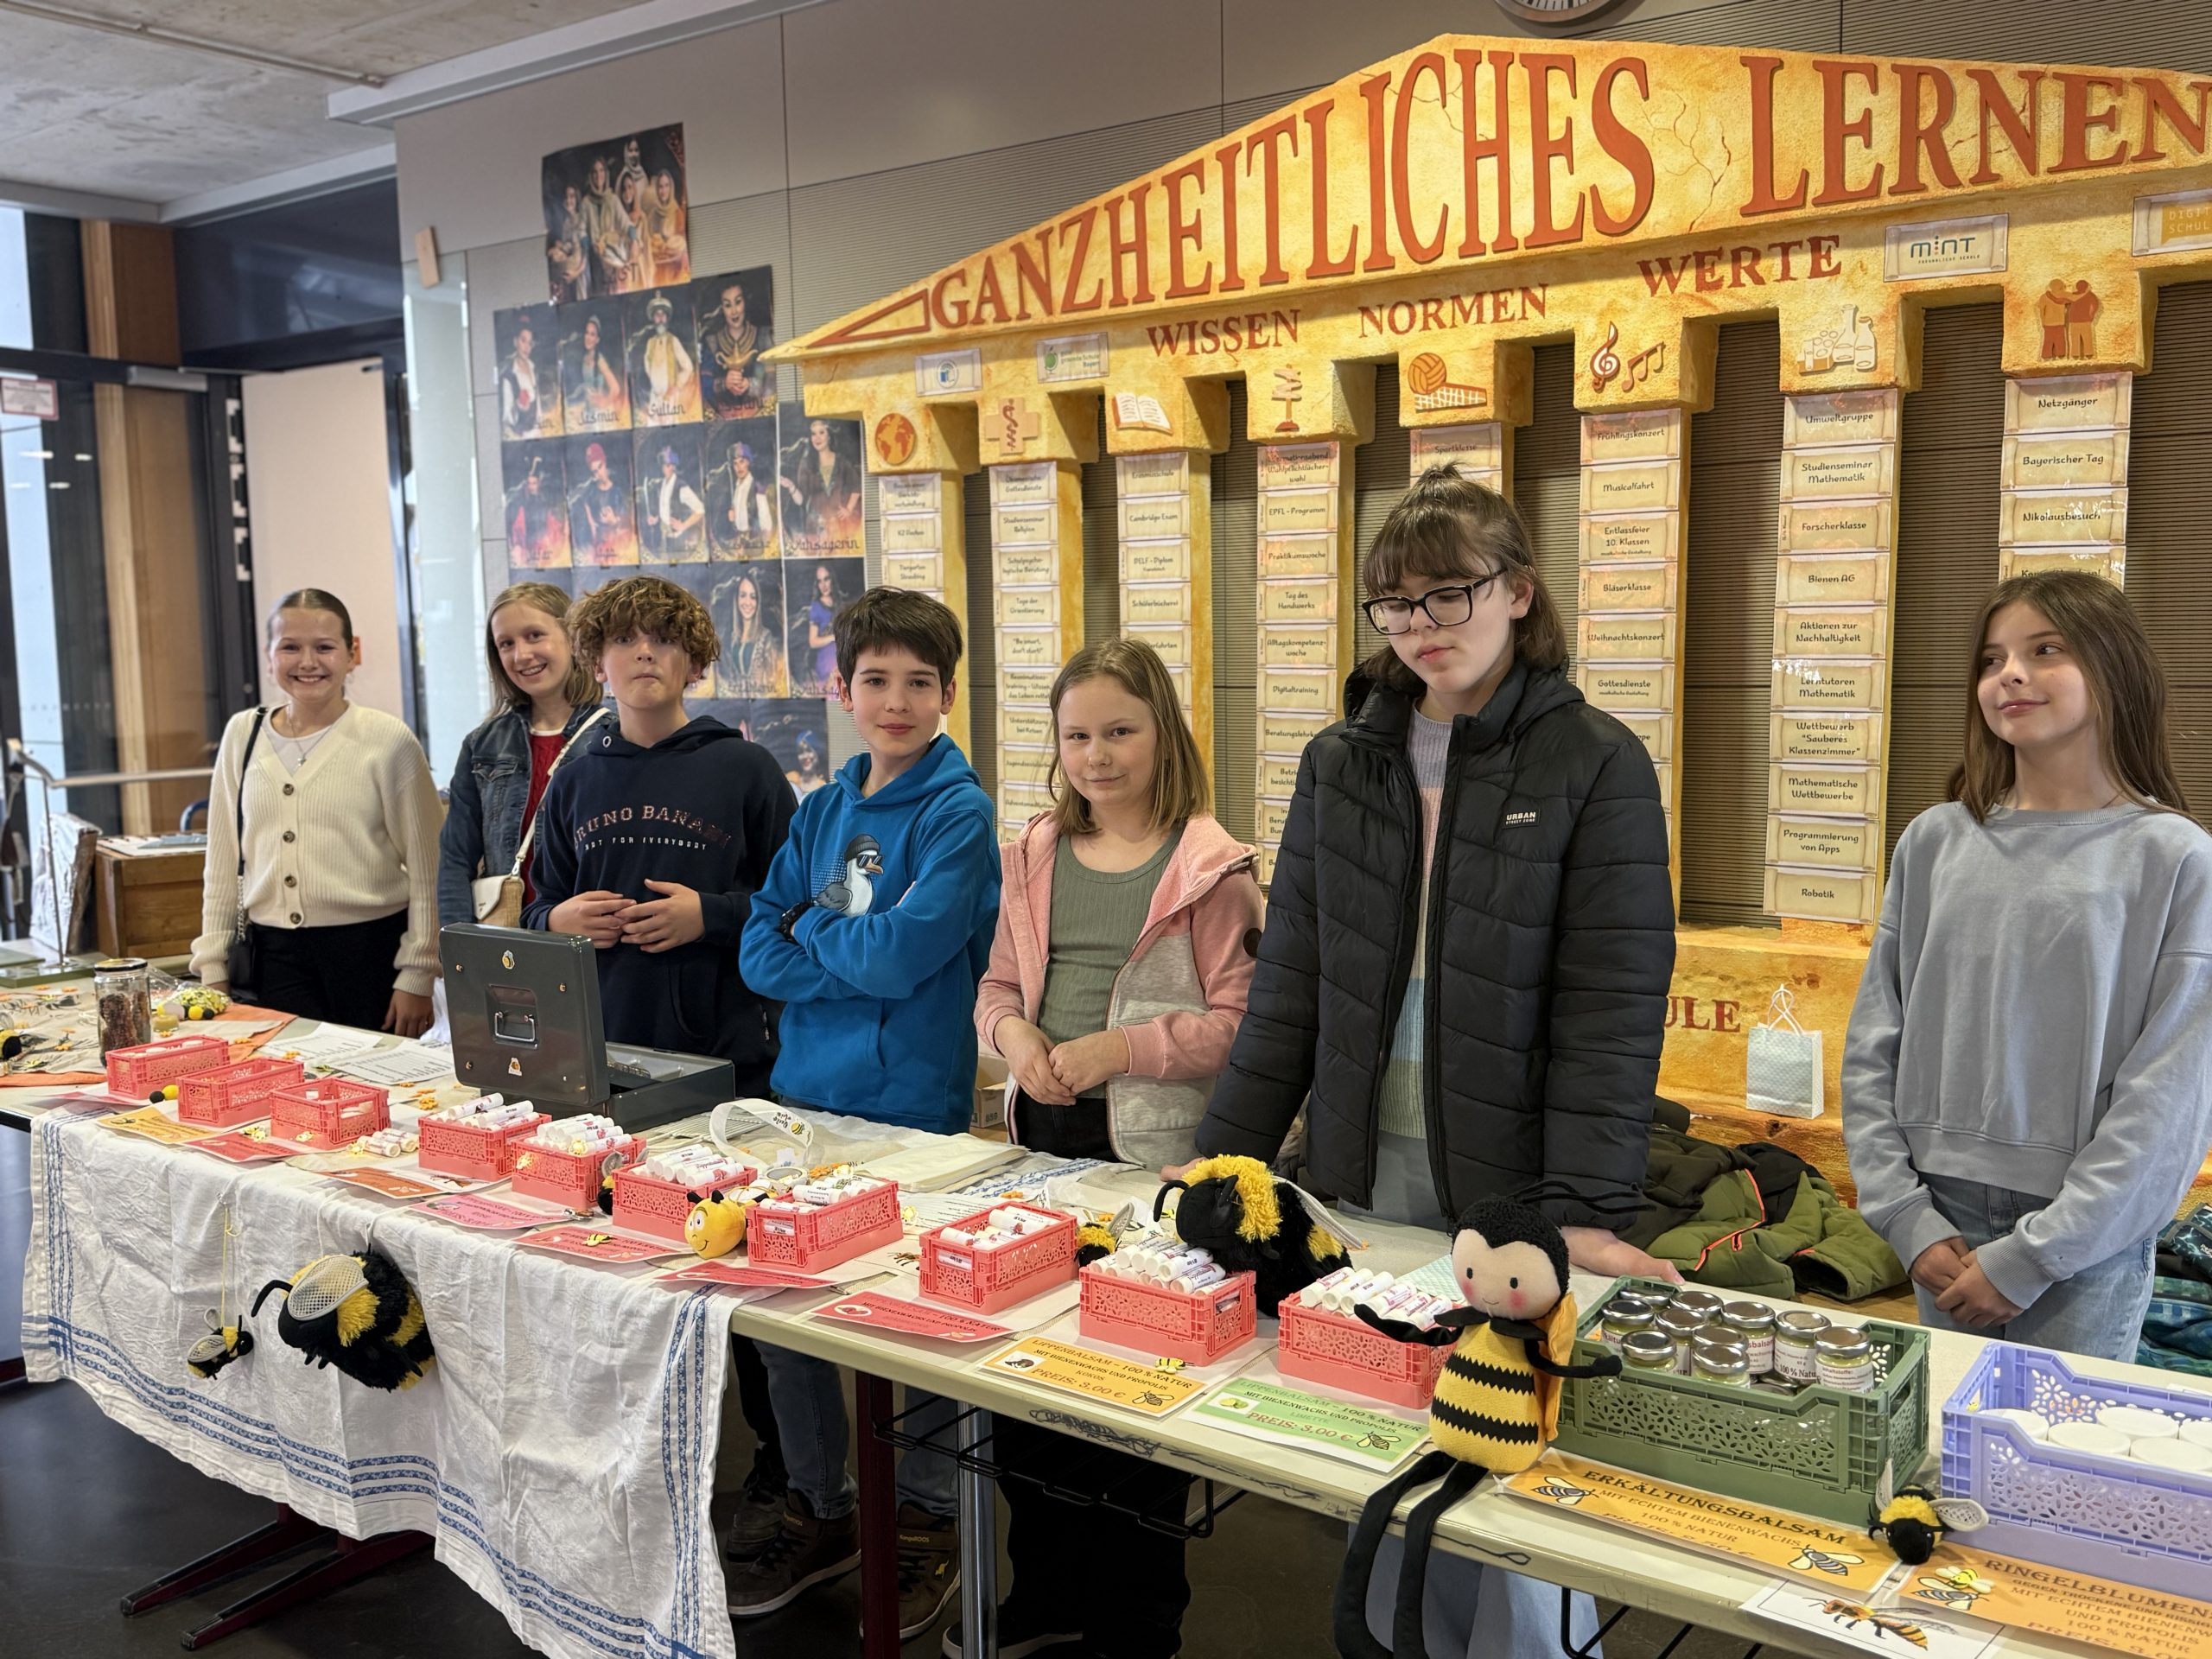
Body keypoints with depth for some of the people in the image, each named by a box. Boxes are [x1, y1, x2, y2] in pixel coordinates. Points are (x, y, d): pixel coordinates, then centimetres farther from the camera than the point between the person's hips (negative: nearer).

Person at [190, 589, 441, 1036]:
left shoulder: (388, 741, -5)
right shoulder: (243, 734, 7)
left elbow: (426, 869, -4)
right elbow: (222, 864, 13)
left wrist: (417, 977, -6)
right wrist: (212, 969, 11)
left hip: (371, 948, -3)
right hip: (275, 954, 3)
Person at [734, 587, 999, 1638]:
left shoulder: (956, 814, -9)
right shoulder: (822, 812, 8)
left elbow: (904, 953, -20)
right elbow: (761, 951, 1)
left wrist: (812, 930, -4)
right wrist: (862, 953, -14)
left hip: (910, 1104, -6)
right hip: (805, 1092, 6)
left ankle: (925, 1525, 28)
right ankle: (821, 1512, 33)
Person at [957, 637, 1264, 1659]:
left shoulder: (1209, 867, -8)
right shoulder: (1035, 856, 9)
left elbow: (1239, 1023, -11)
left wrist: (1119, 1048, -19)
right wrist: (1011, 1031, -6)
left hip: (1150, 1149, -5)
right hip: (1040, 1136, 6)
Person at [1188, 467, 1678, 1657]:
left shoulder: (1597, 766, -6)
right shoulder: (1340, 764, 7)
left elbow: (1612, 1007, -12)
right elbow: (1290, 985, 8)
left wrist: (1586, 1211, -20)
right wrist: (1217, 1166, 3)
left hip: (1513, 1182, -4)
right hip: (1364, 1175, 4)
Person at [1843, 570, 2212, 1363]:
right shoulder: (1934, 841, 3)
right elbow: (1873, 1049, 3)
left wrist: (2033, 1256, -13)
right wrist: (1907, 1216, -6)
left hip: (2089, 1241, -3)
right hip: (1942, 1219, 3)